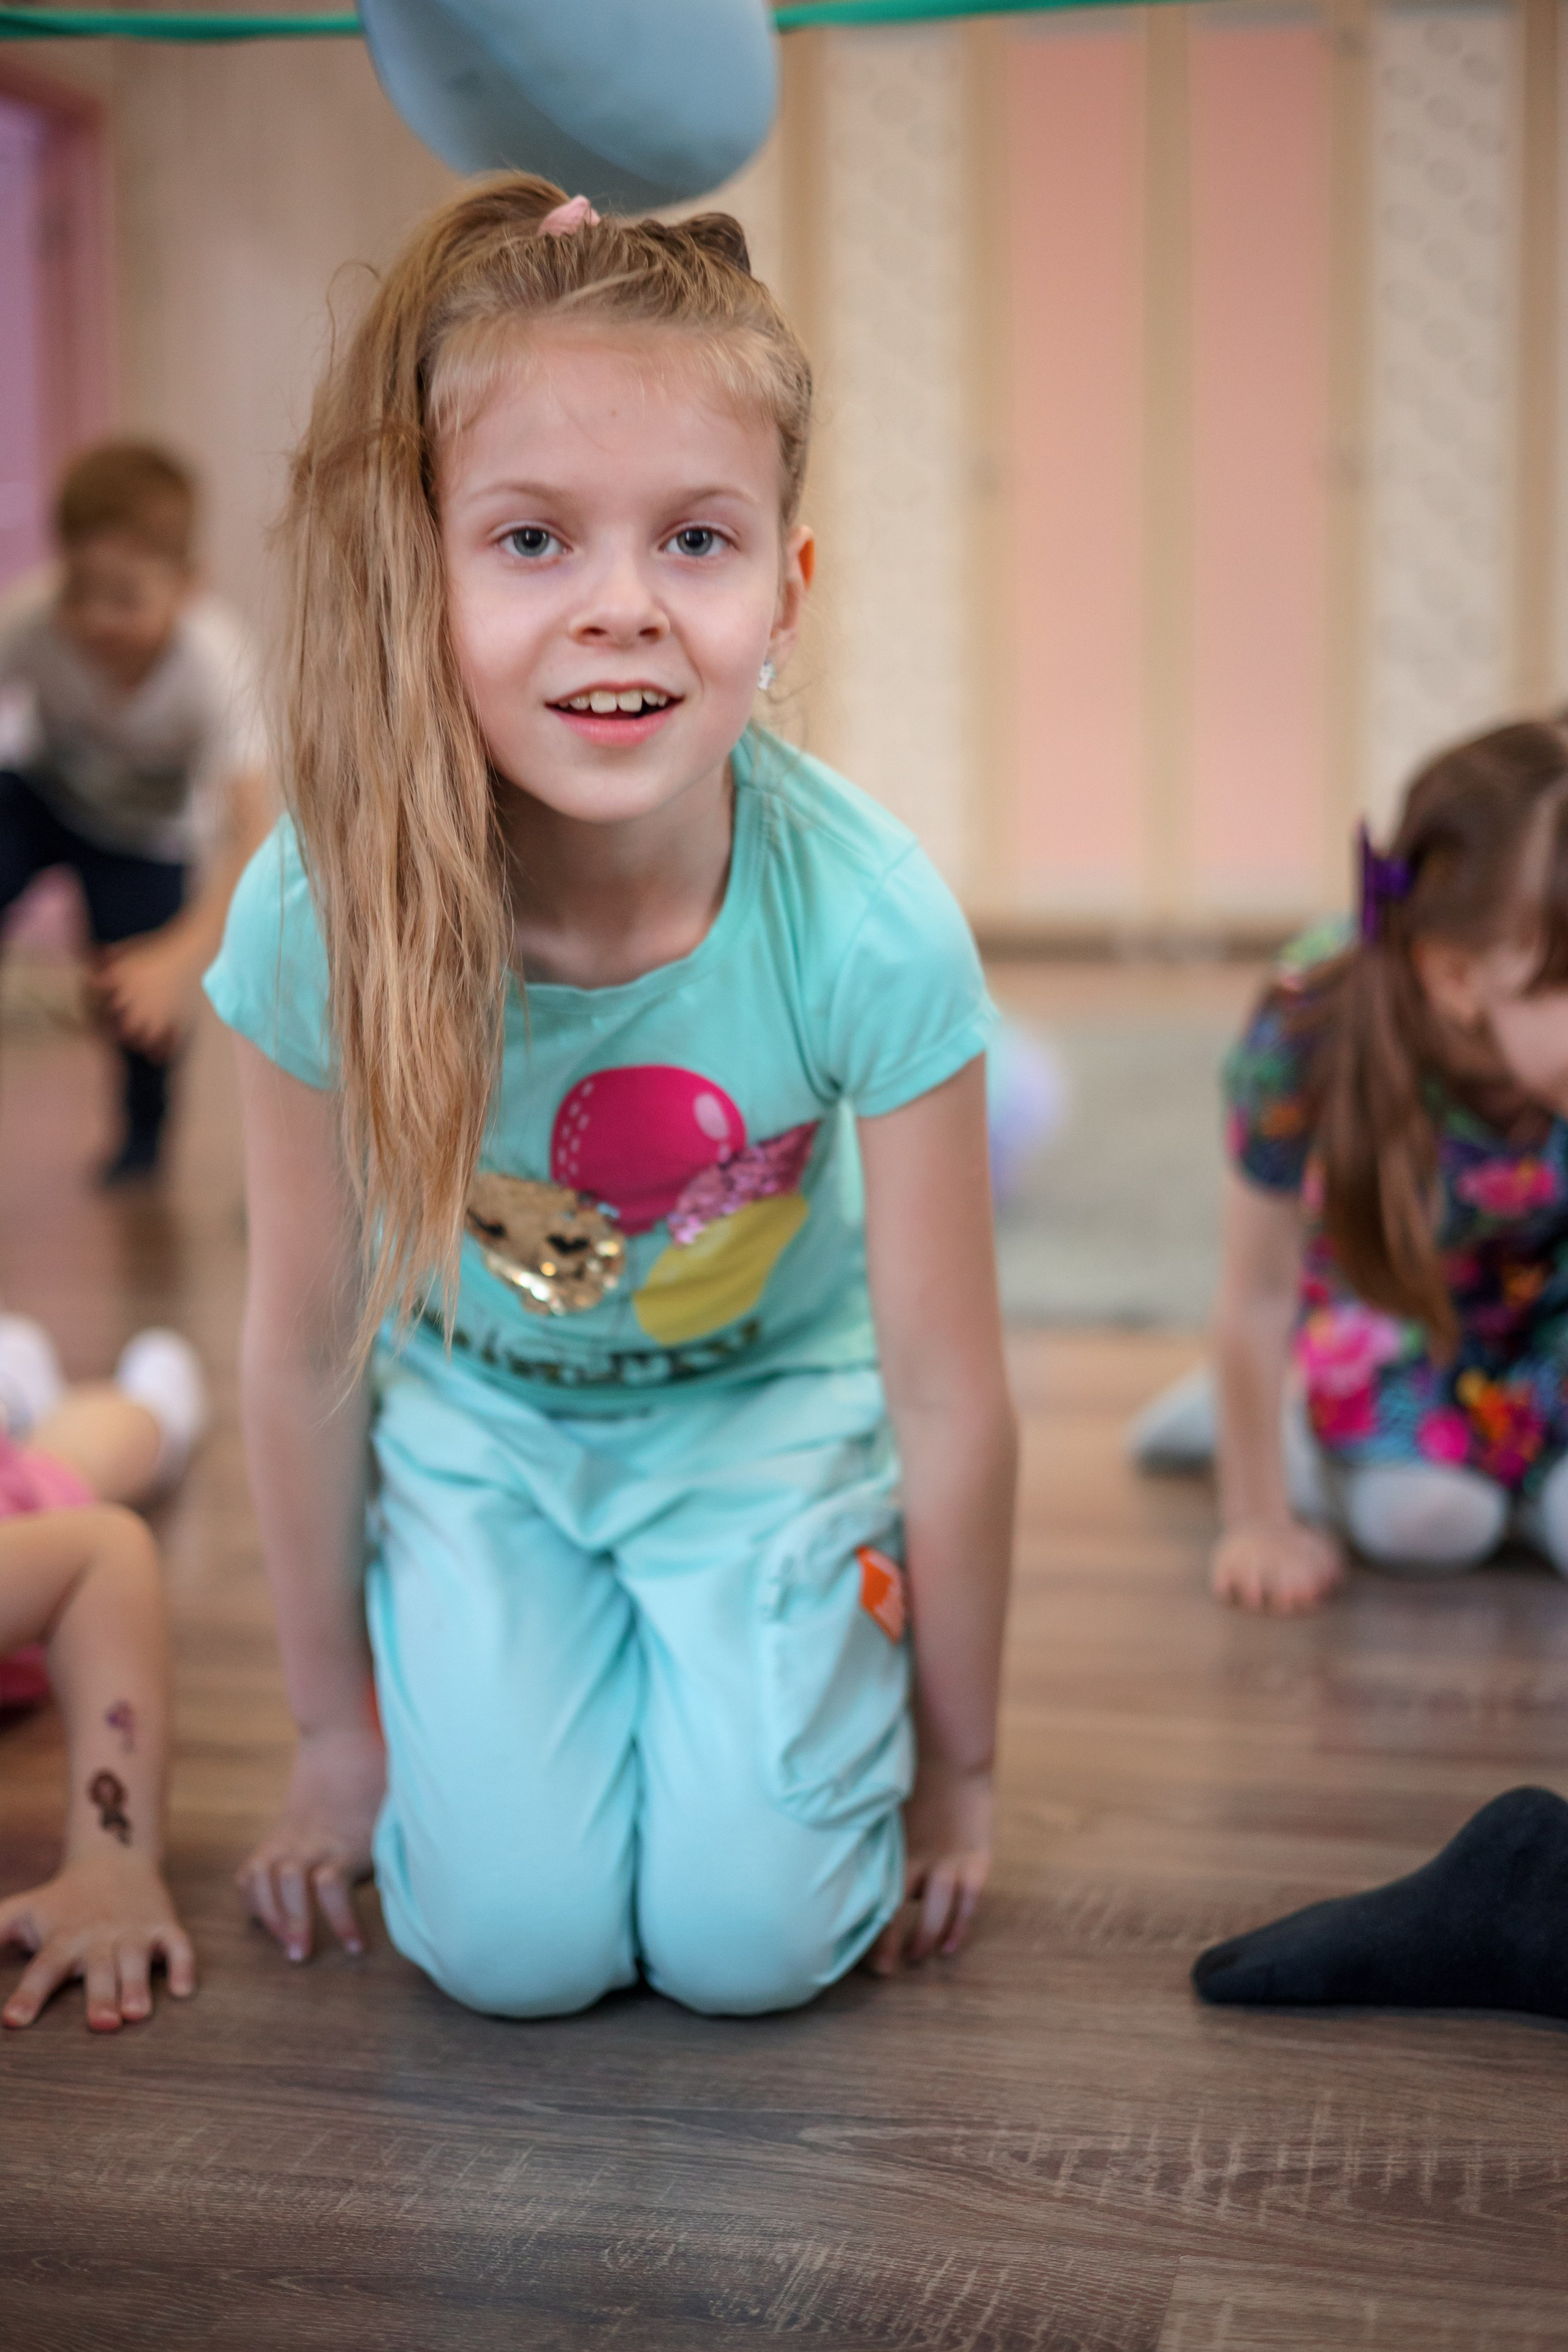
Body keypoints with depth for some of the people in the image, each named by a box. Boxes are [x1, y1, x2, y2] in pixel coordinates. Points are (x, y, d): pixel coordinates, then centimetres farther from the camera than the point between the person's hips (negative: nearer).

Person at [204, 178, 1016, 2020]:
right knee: (516, 1946, -7)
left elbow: (945, 1391, -17)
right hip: (473, 1420, 1)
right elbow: (303, 1352, -11)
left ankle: (765, 1661, 23)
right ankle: (506, 1675, 24)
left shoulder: (868, 922, -31)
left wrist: (953, 1769, -4)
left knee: (750, 1940, -8)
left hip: (770, 1409, 0)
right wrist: (339, 1729, 1)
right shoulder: (322, 911, -29)